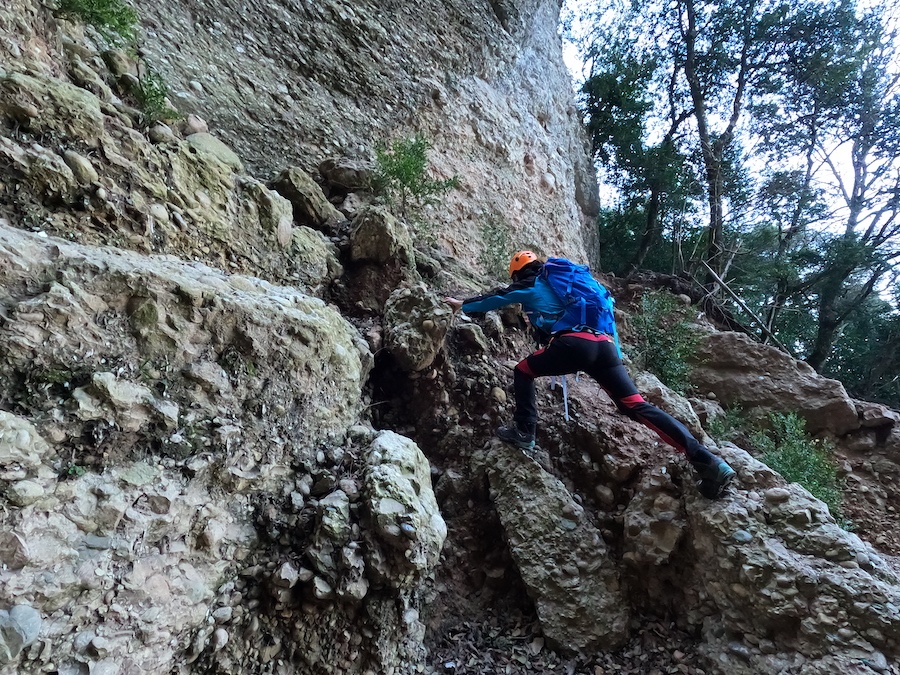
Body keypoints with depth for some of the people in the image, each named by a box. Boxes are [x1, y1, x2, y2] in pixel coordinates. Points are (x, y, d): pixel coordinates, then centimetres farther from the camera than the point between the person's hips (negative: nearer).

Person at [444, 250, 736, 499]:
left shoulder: (528, 287, 19)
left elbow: (495, 298, 32)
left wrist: (462, 305, 46)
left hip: (574, 343, -6)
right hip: (604, 344, 6)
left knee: (523, 372, 19)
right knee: (636, 406, -1)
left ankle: (524, 432, 10)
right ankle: (708, 462, -11)